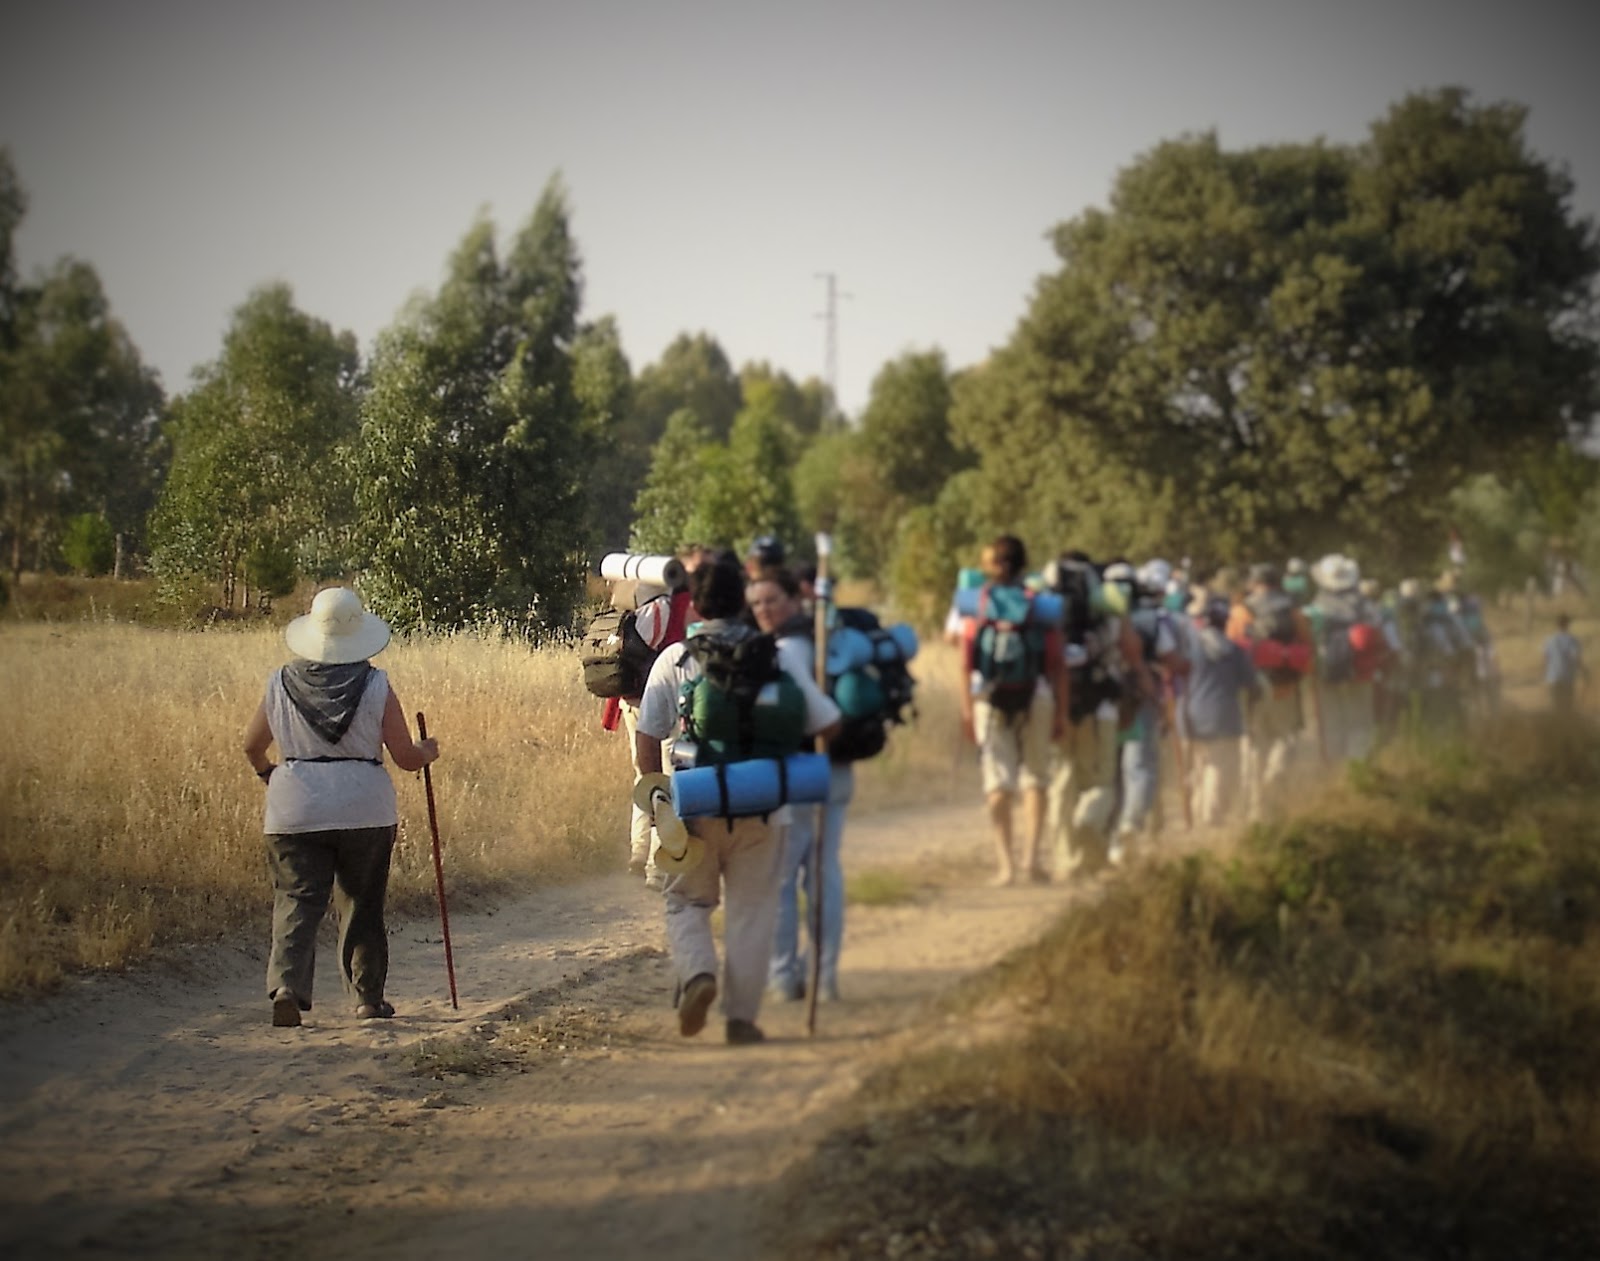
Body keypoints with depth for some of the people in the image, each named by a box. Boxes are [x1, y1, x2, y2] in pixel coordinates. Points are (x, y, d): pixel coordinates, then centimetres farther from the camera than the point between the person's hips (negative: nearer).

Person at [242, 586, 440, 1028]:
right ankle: (369, 998, 18)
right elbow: (406, 758, -2)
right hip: (364, 810, -1)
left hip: (294, 812, 1)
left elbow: (252, 747, 13)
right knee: (363, 905, 13)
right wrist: (428, 751, 21)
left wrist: (266, 773, 35)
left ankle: (286, 985, -21)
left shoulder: (281, 685, 1)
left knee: (297, 901, 0)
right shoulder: (376, 687, -6)